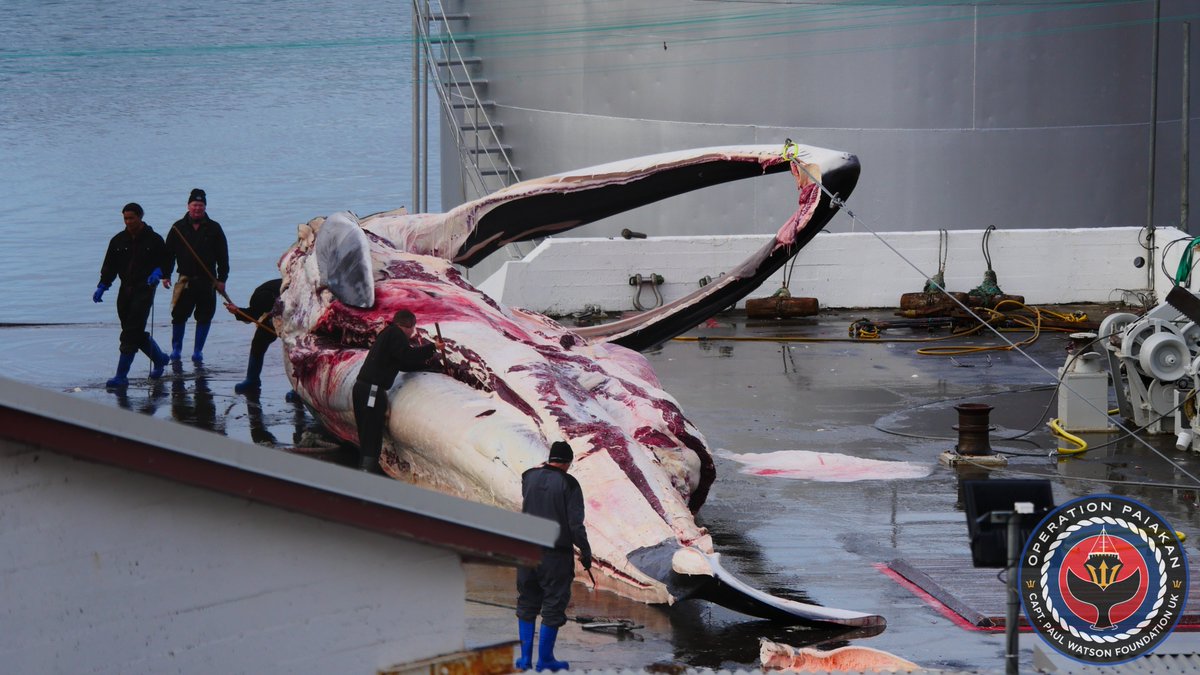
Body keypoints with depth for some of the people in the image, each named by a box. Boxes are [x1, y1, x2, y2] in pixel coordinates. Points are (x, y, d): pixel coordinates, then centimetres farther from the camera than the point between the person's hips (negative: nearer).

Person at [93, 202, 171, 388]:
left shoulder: (153, 240, -1)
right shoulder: (118, 240, 9)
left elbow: (166, 262, 3)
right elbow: (110, 266, 12)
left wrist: (157, 272, -17)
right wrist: (102, 286, 0)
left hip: (144, 289, -5)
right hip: (126, 289, 5)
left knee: (131, 333, -12)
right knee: (136, 333, 9)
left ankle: (121, 375, -11)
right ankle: (159, 359, 33)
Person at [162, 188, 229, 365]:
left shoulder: (214, 229, 5)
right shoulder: (178, 228, 6)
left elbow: (222, 256, 5)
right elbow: (169, 253, 9)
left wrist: (221, 279, -1)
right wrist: (166, 275, 2)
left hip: (207, 280, 0)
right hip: (185, 280, 0)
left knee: (204, 317, 2)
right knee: (179, 315, -2)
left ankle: (198, 351, 12)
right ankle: (176, 350, 12)